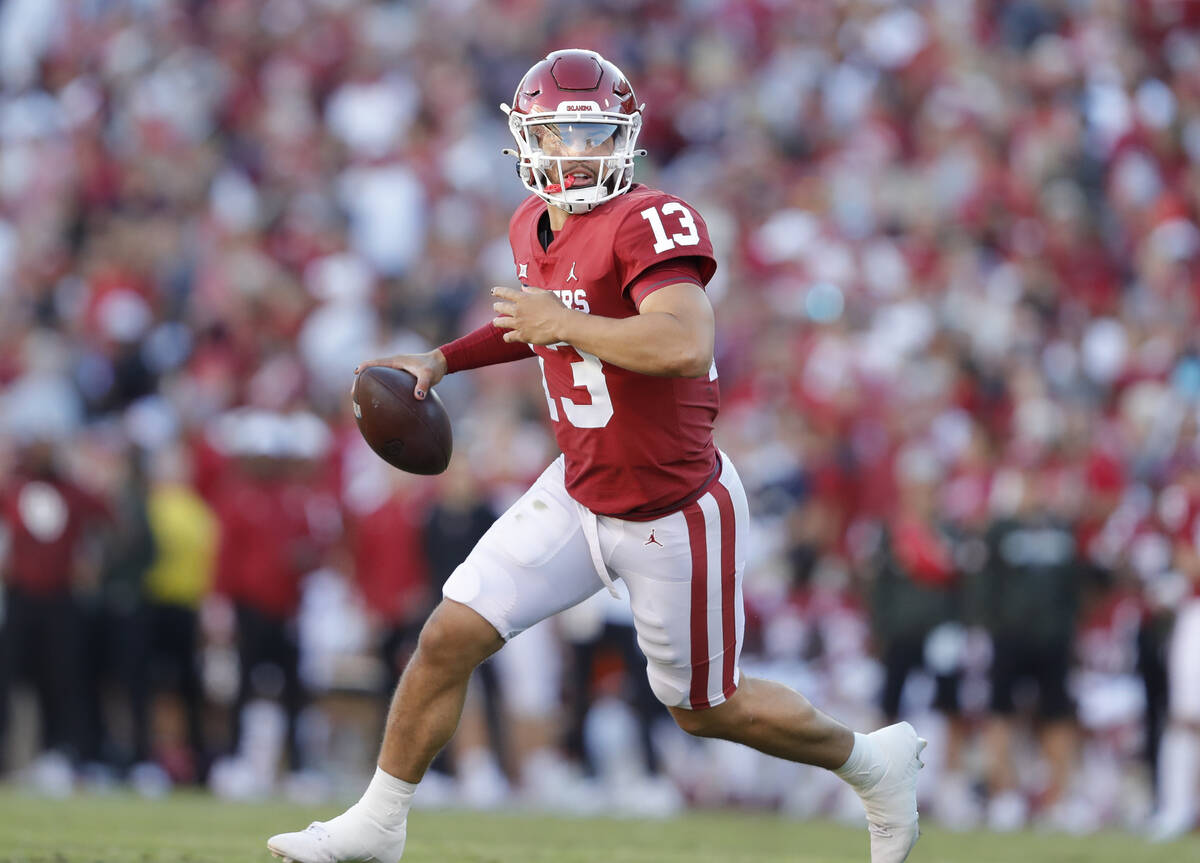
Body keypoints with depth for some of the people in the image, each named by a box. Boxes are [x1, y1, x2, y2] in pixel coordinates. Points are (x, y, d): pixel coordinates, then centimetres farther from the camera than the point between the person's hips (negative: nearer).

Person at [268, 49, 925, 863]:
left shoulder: (652, 223, -24)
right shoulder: (534, 226, 1)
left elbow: (686, 346, -41)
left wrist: (562, 325, -31)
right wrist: (443, 360, 13)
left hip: (675, 513, -7)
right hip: (580, 492, 7)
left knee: (706, 709, 10)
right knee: (449, 638, 0)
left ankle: (874, 760, 35)